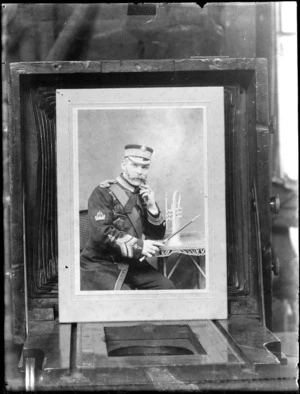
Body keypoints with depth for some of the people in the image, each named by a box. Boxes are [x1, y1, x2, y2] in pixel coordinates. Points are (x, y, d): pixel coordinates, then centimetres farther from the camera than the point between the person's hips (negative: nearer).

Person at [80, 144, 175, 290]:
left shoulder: (144, 195, 11)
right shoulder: (103, 193, -8)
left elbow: (157, 236, 10)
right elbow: (100, 233, -21)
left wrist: (152, 206, -7)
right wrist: (139, 246, -20)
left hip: (131, 263, 7)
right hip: (100, 265, -6)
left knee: (166, 286, -8)